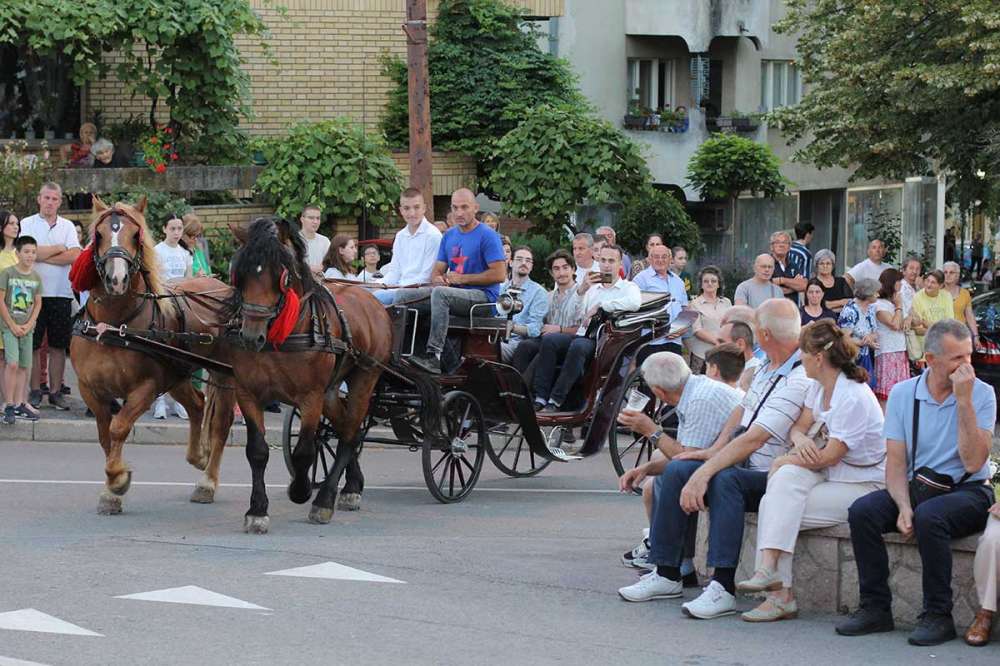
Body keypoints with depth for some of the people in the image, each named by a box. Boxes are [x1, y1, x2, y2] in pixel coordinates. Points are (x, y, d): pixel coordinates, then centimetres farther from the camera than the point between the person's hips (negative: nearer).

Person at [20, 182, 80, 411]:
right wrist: (58, 249, -6)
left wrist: (43, 255, -10)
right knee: (33, 345, 1)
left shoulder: (67, 226, 9)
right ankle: (35, 391, 8)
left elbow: (75, 256, -6)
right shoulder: (28, 224, 3)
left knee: (59, 345, 4)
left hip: (61, 292, 2)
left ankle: (56, 392, 10)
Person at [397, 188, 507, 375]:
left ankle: (434, 355, -42)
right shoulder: (449, 236, 16)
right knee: (403, 295, -5)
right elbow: (438, 270, 16)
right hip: (453, 291, 8)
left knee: (440, 293, -36)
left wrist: (462, 278, -13)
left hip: (483, 295, -8)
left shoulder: (488, 236, -7)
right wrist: (438, 278, -11)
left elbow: (499, 274, -15)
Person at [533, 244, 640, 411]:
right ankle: (540, 397, -26)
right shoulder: (592, 288, 28)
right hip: (583, 335, 5)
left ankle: (555, 401, -34)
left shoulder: (628, 287, 10)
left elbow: (635, 302, -16)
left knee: (578, 346, -37)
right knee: (549, 340, -23)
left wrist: (601, 305, -12)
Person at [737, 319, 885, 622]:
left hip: (862, 485, -8)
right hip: (830, 476, 8)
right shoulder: (819, 386, 9)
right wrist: (799, 439, -15)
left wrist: (782, 462, -10)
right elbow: (798, 427, 10)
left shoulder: (852, 398, -20)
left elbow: (830, 457, -21)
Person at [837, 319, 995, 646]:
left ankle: (938, 615, -21)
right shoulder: (903, 393, 2)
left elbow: (973, 462, -17)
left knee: (929, 515, -35)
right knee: (862, 511, -22)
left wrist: (964, 400, -21)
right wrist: (904, 507, -18)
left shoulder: (981, 393, -7)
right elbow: (896, 461, 0)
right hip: (917, 487, 4)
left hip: (968, 492, -4)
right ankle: (875, 607, -10)